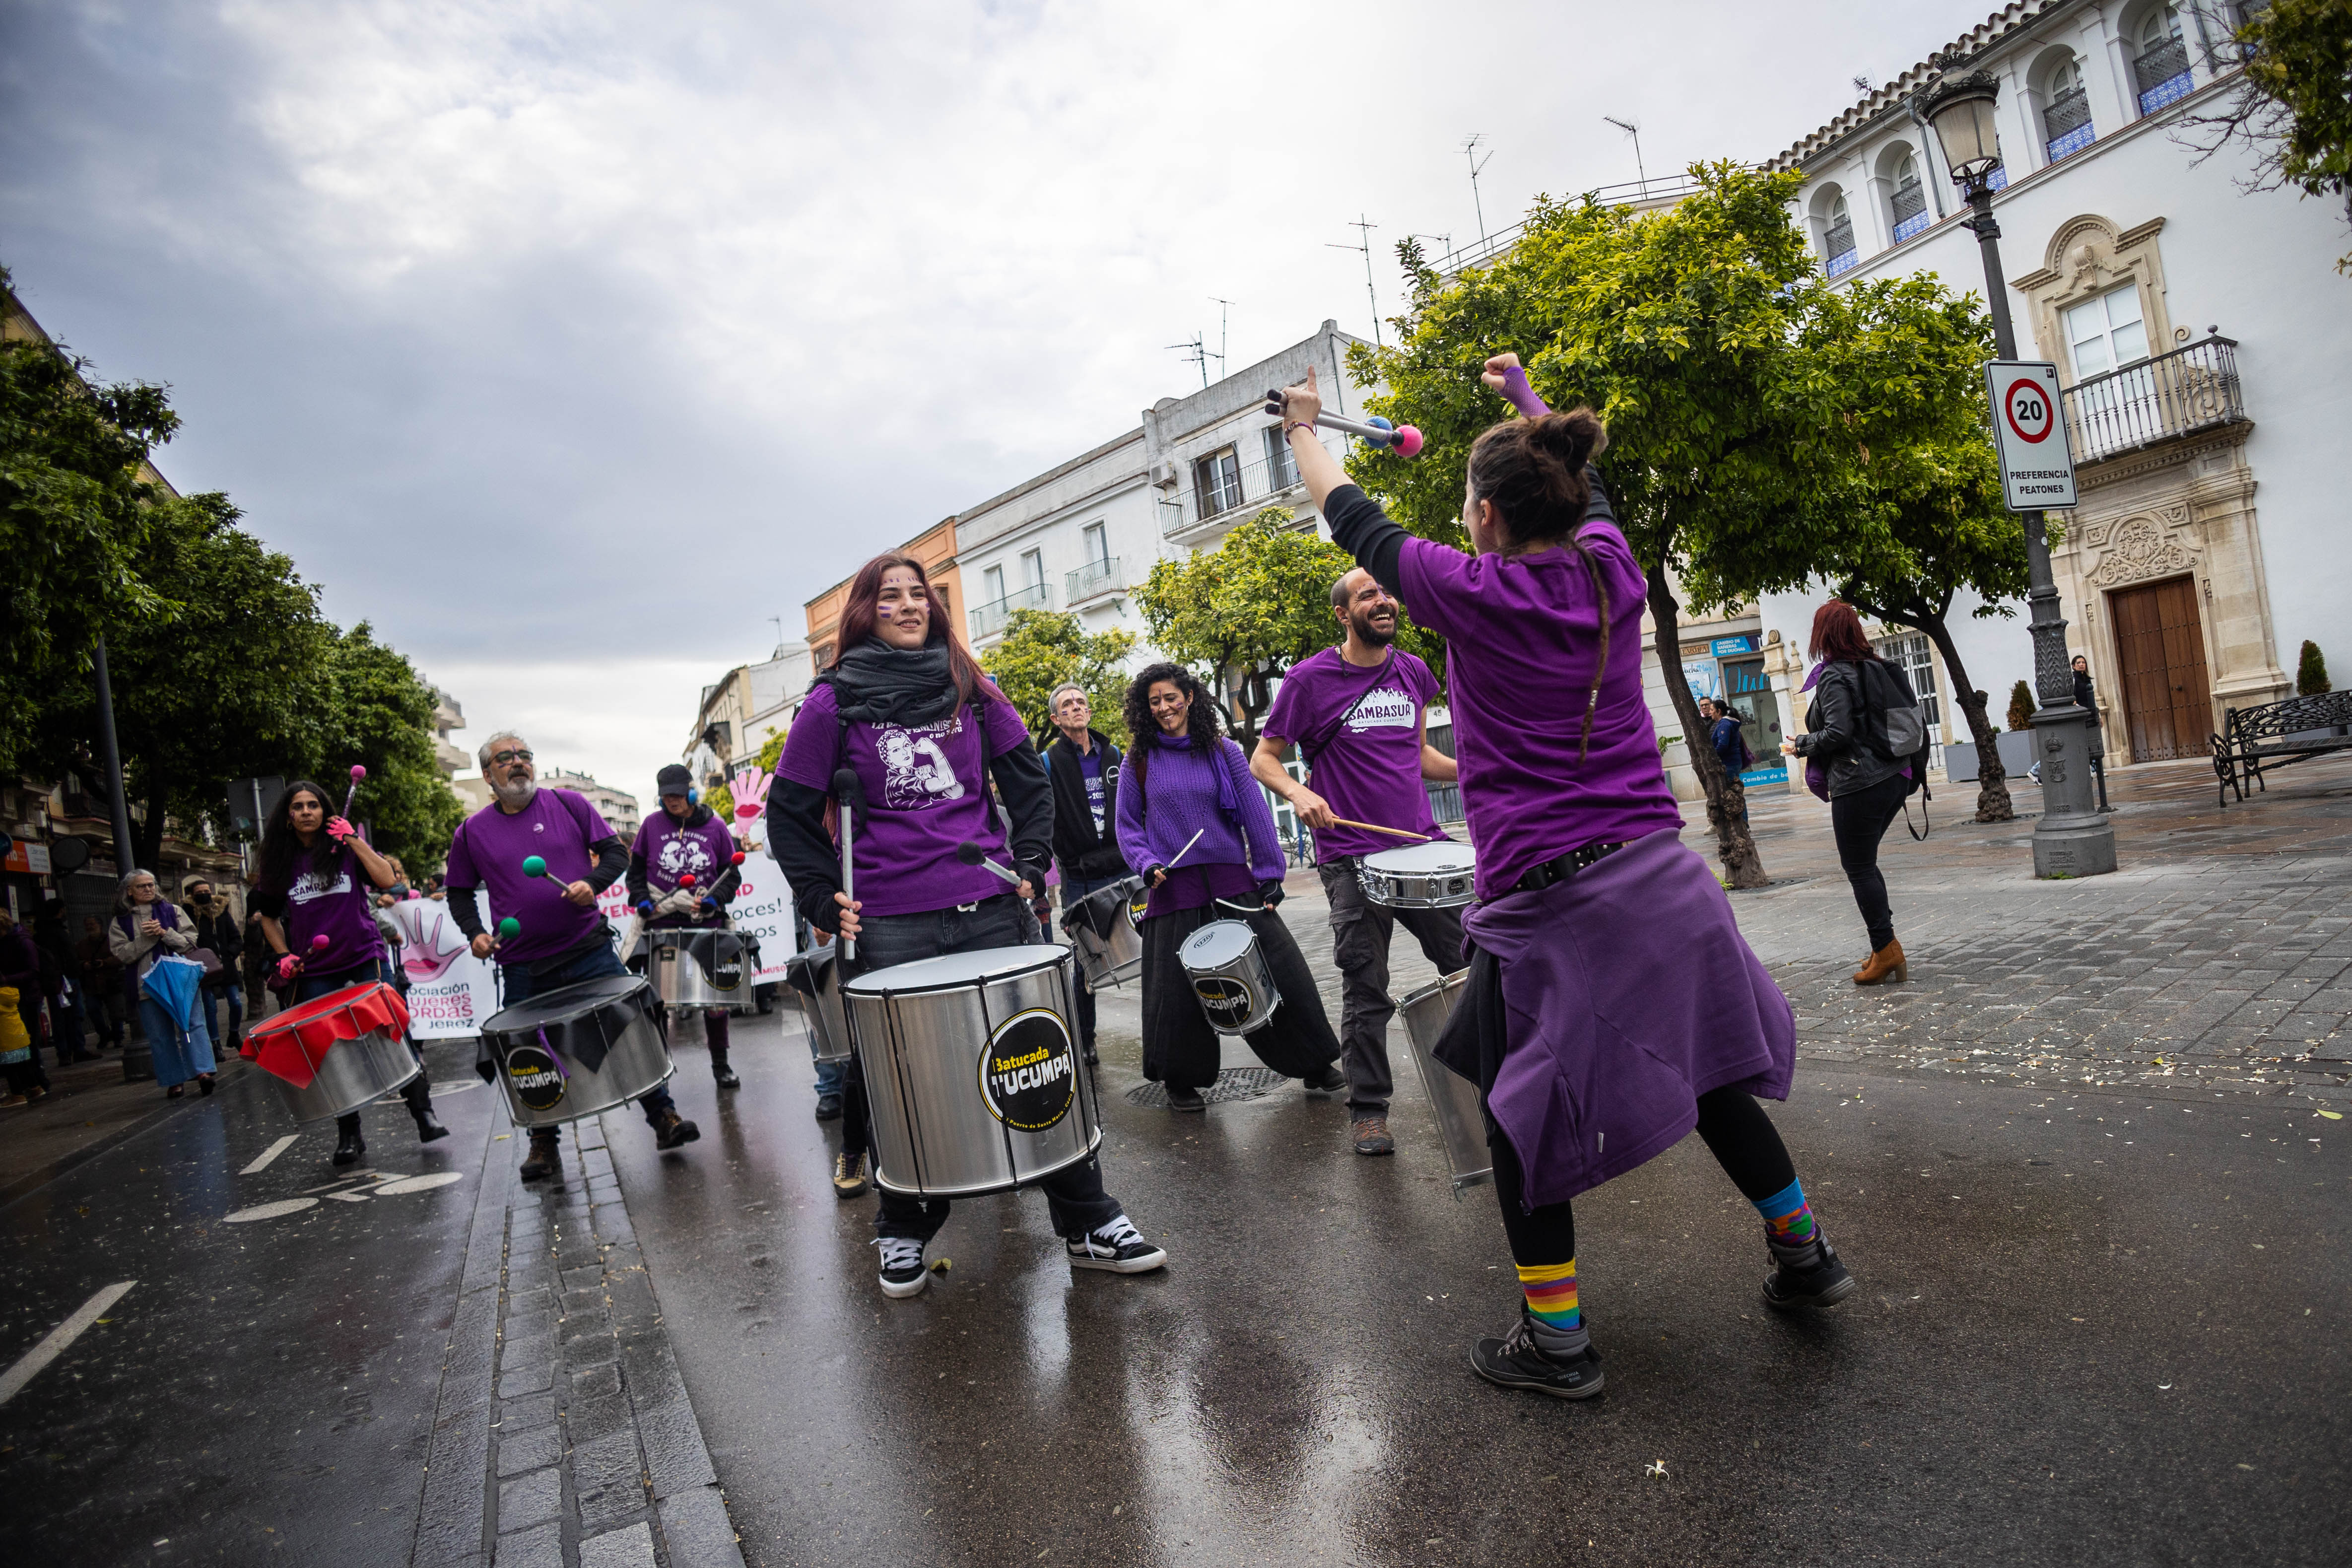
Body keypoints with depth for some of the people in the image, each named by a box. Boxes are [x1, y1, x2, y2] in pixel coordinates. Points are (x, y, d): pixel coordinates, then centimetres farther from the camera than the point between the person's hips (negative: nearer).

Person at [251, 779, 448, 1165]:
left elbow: (387, 880, -11)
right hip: (315, 972, 2)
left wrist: (354, 840, -10)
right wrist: (283, 955, 4)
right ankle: (348, 1135, 13)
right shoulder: (279, 862, 8)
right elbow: (268, 916, 18)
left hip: (366, 960, -2)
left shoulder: (346, 848, 4)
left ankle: (423, 1114, 2)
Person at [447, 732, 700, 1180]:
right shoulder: (471, 832, 6)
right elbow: (459, 892, 16)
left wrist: (592, 883, -14)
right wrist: (475, 932, 0)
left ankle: (664, 1118, 9)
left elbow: (616, 852, 4)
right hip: (523, 970, 1)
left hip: (590, 952, -1)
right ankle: (544, 1143, 25)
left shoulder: (569, 804, 3)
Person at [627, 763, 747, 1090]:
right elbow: (636, 870, 11)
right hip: (661, 926, 0)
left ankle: (721, 1066, 17)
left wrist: (712, 901, -10)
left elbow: (731, 874, 6)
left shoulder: (715, 827, 2)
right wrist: (644, 902, -5)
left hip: (706, 926, 0)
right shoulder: (652, 825, 3)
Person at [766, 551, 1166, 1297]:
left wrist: (1029, 865, 3)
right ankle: (903, 1232, 29)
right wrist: (824, 901, -3)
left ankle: (1089, 1222, 16)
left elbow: (1029, 779, 14)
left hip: (991, 908, 2)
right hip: (890, 925, -2)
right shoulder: (834, 701, 3)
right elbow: (790, 812, 5)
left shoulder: (970, 689, 11)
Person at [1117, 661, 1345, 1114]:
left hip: (1233, 881, 1)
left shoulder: (1223, 752, 6)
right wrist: (1148, 864, -9)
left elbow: (1256, 814, 4)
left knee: (1281, 970, -1)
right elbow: (1128, 826, 9)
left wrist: (1270, 876, -1)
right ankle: (1181, 1081, 20)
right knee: (1178, 989, 1)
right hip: (1174, 888, 0)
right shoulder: (1140, 762, 6)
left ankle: (1315, 1064, 16)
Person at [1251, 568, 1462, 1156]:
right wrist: (1298, 792, -20)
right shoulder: (1309, 679, -5)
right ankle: (1368, 1110, 17)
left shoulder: (1414, 673, 11)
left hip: (1424, 846, 5)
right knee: (1366, 992, 2)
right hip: (1353, 859, -4)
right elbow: (1263, 759, 0)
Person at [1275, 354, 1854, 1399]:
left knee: (1523, 1111, 9)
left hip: (1544, 897, -6)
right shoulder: (1612, 570, 3)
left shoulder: (1472, 594, -11)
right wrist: (1530, 402, 43)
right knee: (1703, 1072, 23)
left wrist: (1305, 431, 23)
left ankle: (1556, 1339, 18)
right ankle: (1803, 1254, 38)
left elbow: (1354, 521, 4)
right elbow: (1583, 494, 26)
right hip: (1656, 872, 6)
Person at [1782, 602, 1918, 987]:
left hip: (1859, 785, -9)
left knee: (1859, 868, 0)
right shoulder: (1876, 667, 12)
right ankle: (1887, 949, 20)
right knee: (1863, 863, 18)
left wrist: (1799, 745, -4)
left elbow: (1837, 734, -19)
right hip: (1894, 778, 9)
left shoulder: (1834, 676, -13)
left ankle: (1886, 952, 2)